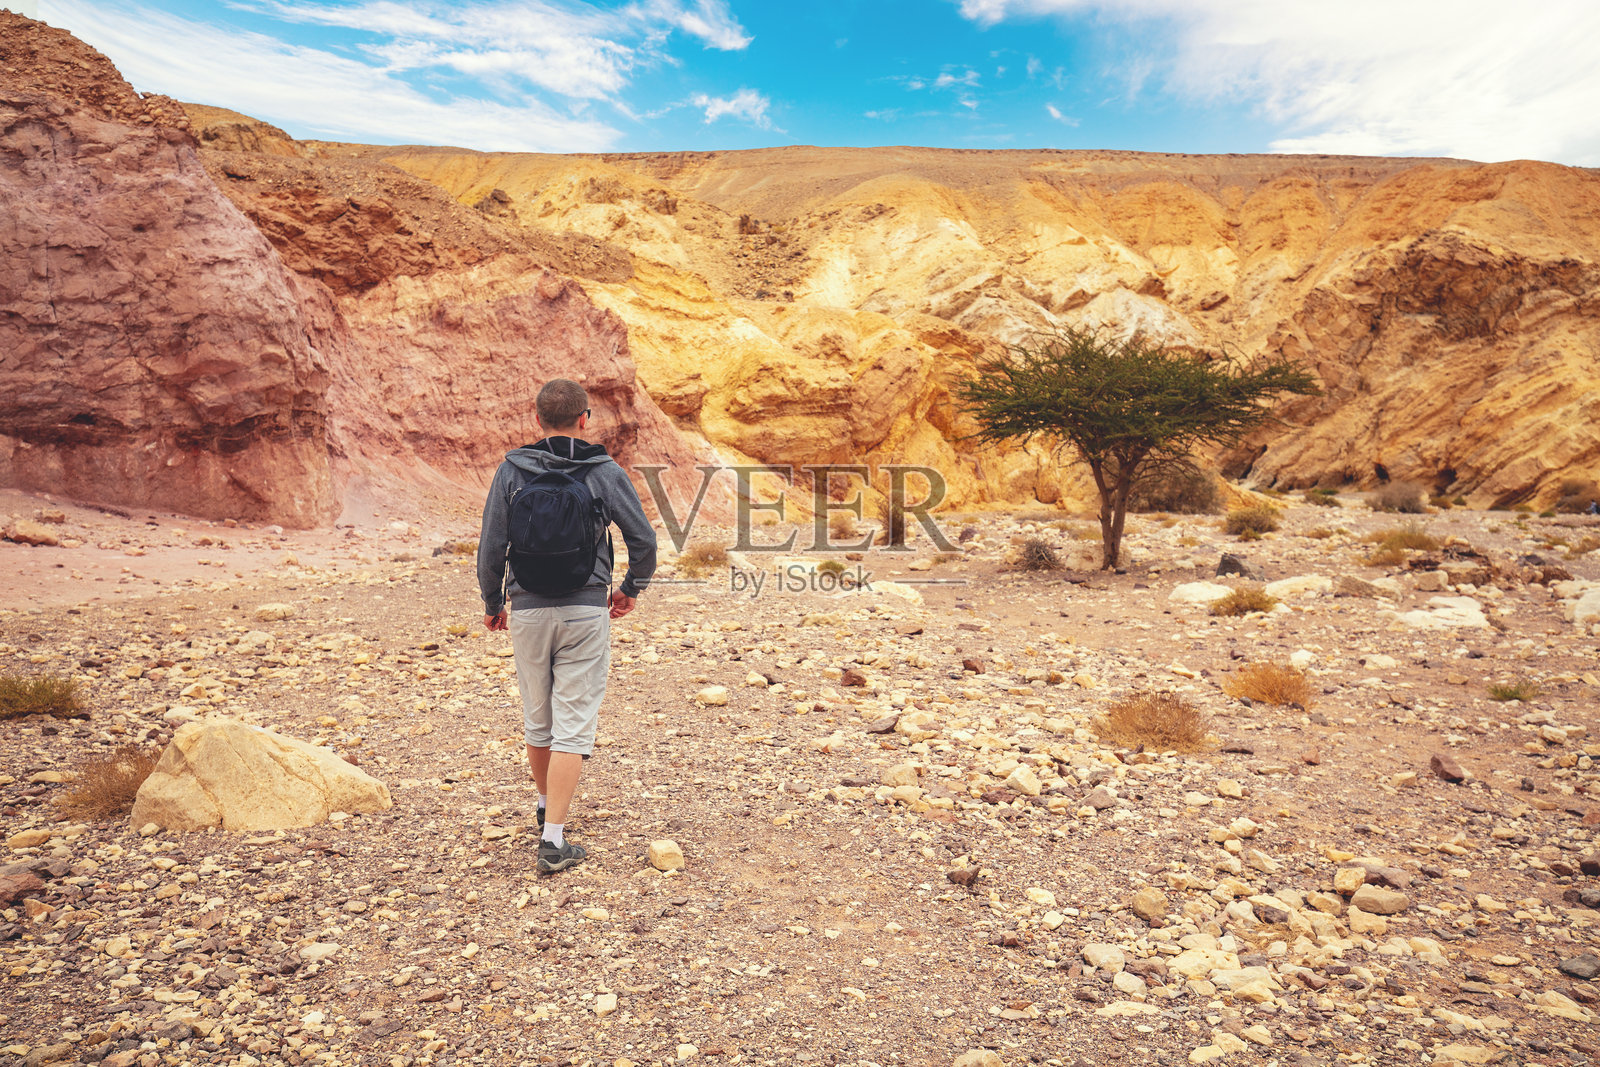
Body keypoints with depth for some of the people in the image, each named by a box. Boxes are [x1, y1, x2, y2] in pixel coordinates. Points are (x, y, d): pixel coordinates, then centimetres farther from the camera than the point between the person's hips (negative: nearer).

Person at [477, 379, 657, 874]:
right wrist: (631, 590, 13)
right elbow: (644, 541, -4)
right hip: (586, 611, -2)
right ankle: (553, 839, -1)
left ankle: (547, 809, 39)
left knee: (537, 718, 19)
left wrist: (492, 603, 13)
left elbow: (491, 546, -1)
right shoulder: (606, 473, -3)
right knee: (573, 725, 0)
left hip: (528, 610, 2)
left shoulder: (511, 471, 0)